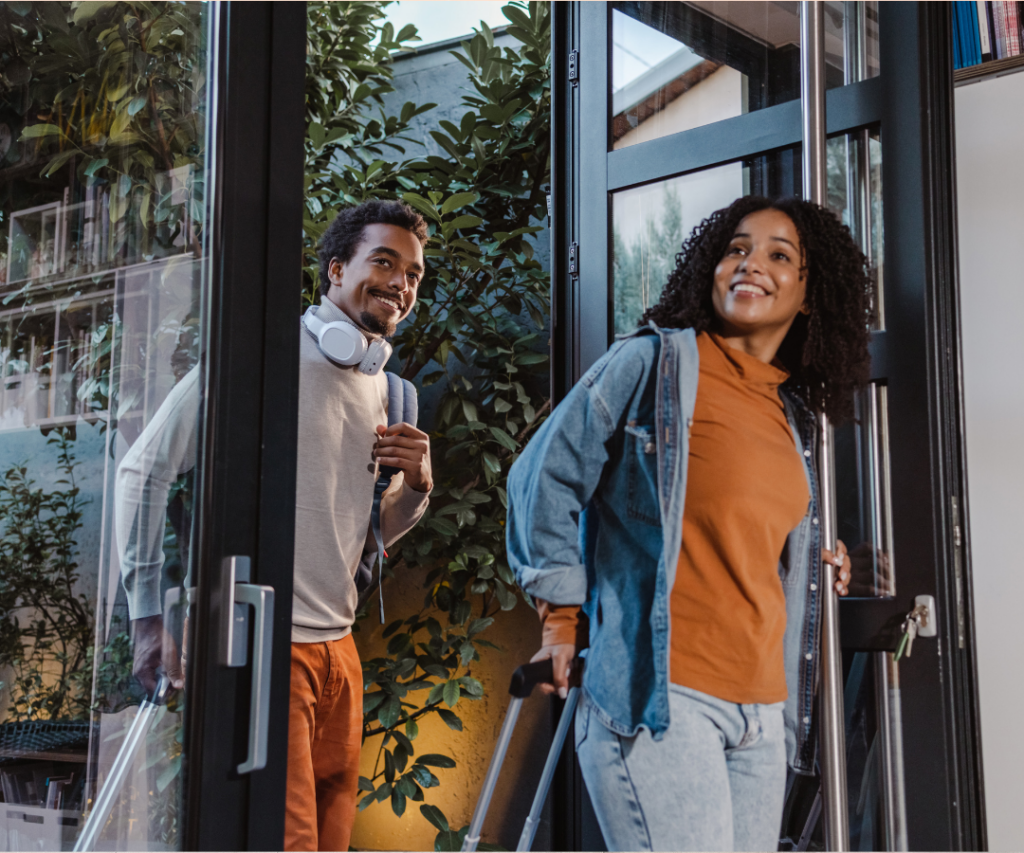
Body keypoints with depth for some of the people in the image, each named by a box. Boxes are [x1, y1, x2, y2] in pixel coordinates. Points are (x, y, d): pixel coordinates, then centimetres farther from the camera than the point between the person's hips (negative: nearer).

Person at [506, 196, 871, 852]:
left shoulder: (792, 415, 16)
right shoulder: (654, 362, -5)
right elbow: (545, 477, -4)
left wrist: (814, 560, 13)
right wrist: (564, 618, -1)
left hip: (762, 710, 7)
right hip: (658, 695, -7)